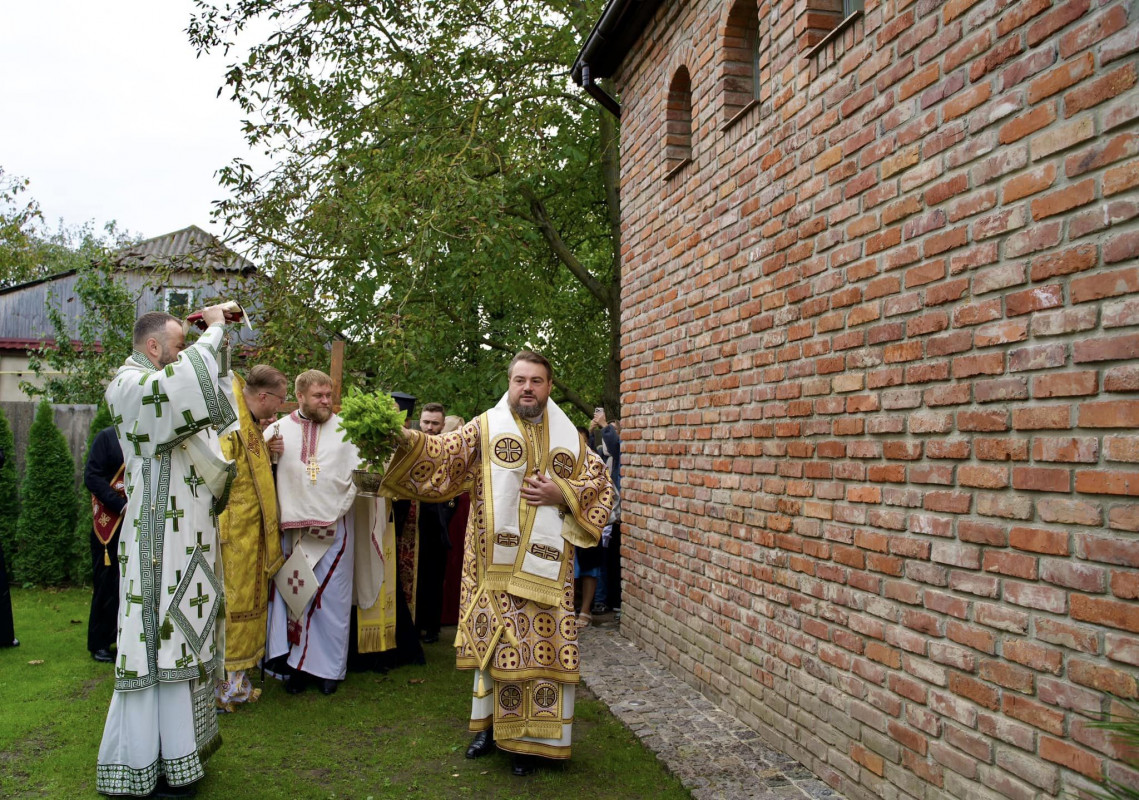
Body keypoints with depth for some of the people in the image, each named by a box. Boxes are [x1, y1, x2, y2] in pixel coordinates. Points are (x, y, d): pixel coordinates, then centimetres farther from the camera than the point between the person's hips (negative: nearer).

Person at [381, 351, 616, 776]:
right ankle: (491, 725, 27)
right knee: (493, 643, 8)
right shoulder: (485, 428, 2)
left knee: (540, 647, 3)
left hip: (545, 566, 1)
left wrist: (561, 494, -7)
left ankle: (526, 737, 17)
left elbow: (601, 486, 10)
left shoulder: (568, 437, 9)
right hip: (494, 562, -1)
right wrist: (408, 440, -27)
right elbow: (443, 454, -8)